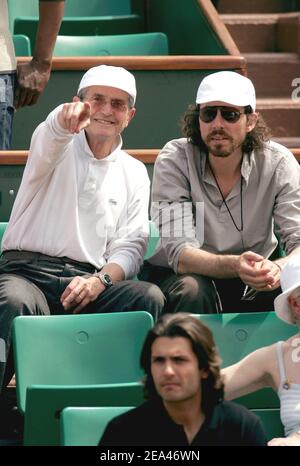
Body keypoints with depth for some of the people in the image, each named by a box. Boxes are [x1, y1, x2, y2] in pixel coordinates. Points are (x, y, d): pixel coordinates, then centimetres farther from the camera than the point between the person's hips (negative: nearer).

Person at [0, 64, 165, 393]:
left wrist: (99, 281, -11)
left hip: (88, 282, 3)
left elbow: (130, 246, 12)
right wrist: (66, 119, -44)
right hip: (27, 271, -3)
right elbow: (50, 138, -17)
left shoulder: (134, 174, 19)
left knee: (149, 297, -28)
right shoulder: (58, 148, 10)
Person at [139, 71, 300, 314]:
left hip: (254, 284, 2)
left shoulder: (278, 162, -10)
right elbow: (179, 253, -24)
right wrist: (234, 265, -45)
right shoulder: (174, 160, -15)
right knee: (191, 291, -35)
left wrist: (278, 269, -41)